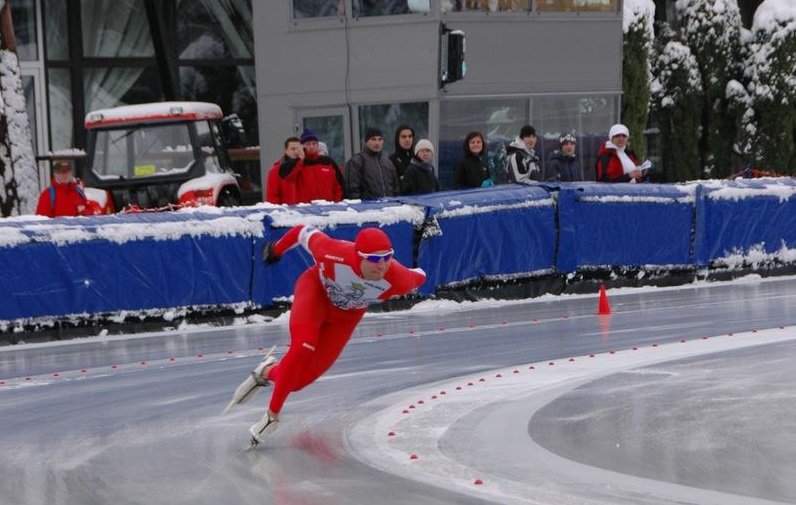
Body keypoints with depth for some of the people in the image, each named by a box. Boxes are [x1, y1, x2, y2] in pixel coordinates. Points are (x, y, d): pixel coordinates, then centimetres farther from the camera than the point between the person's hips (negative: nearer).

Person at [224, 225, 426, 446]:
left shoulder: (398, 280, -36)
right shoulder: (333, 254, -38)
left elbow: (418, 277, -12)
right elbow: (305, 232, -19)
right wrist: (276, 249, 0)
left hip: (346, 316, 2)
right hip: (316, 290, -2)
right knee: (303, 348, -29)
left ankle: (268, 373, 31)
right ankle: (273, 414, -8)